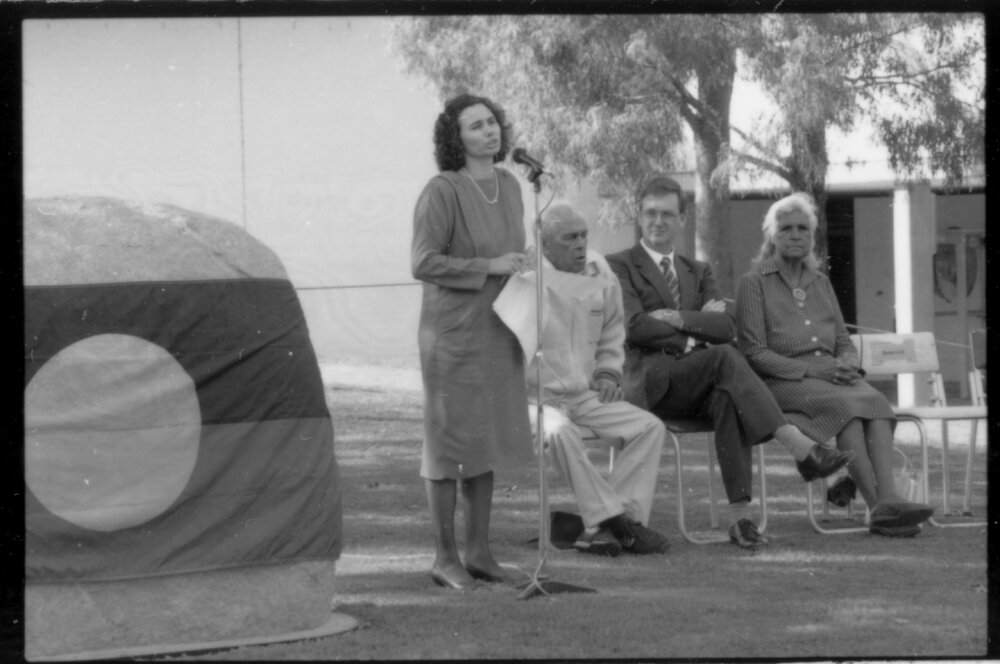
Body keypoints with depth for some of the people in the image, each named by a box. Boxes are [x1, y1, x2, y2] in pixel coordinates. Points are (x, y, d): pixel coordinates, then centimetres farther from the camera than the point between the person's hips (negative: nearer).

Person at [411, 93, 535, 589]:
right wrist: (490, 267, -20)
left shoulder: (508, 186, 7)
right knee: (450, 441, -2)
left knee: (484, 442, 11)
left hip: (495, 333, 7)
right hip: (453, 332, -7)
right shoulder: (442, 191, -15)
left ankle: (477, 550, 18)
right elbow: (423, 263, -19)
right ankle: (445, 557, 5)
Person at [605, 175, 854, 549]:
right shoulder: (620, 266, 9)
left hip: (698, 387, 4)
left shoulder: (697, 272, 25)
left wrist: (679, 319, -7)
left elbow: (726, 327, 7)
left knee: (728, 398, -34)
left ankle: (740, 516, -42)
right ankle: (800, 449, -40)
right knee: (724, 357, -32)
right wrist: (700, 325, -3)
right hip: (650, 383, -4)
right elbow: (634, 328, -8)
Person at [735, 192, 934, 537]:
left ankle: (888, 499, -45)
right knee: (845, 404, -34)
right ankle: (876, 506, -40)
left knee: (876, 400, -28)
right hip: (783, 382, -5)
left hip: (830, 374, 5)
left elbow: (843, 341, 21)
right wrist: (810, 370, -16)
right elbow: (754, 353, -5)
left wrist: (846, 364, -5)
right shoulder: (755, 282, 2)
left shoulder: (820, 282, 21)